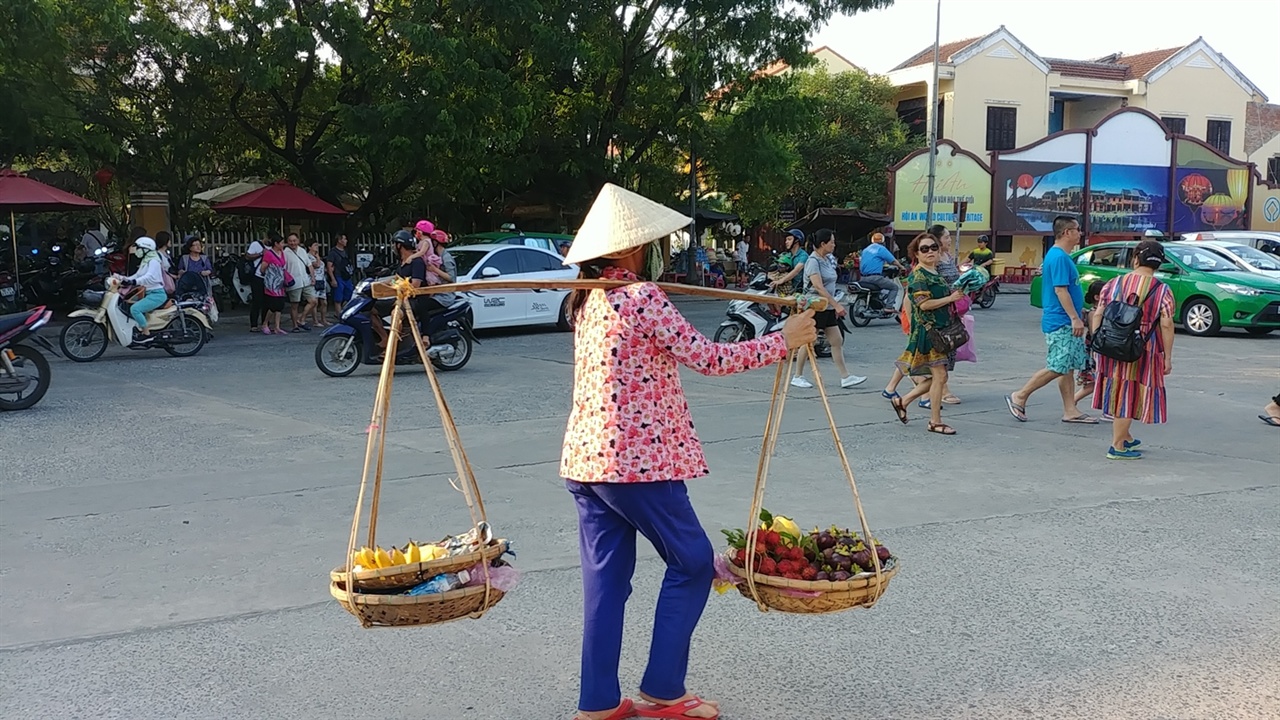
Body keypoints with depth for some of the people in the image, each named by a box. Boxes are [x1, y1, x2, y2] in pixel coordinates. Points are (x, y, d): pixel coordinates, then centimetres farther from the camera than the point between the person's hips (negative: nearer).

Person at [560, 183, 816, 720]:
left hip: (586, 457, 8)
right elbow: (708, 358, -14)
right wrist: (784, 339, -4)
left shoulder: (587, 300, 12)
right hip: (636, 458, -8)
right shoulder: (642, 297, -13)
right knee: (692, 562, 8)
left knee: (606, 577, 12)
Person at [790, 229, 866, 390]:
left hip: (827, 307, 9)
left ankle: (845, 377, 8)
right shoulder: (813, 261, -14)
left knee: (837, 341, 6)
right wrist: (836, 305, -24)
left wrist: (836, 305, 16)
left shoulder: (828, 259, 12)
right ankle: (798, 377, 10)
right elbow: (819, 287, -23)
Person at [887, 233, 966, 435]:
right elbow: (924, 304, -21)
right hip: (927, 329, -9)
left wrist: (958, 297, 12)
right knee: (939, 375, -8)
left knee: (935, 376, 11)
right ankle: (935, 422, 1)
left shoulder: (936, 274, 17)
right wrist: (951, 298, -15)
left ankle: (902, 401, 23)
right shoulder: (918, 275, -11)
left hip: (941, 329, 9)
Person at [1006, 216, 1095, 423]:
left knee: (1068, 368, 10)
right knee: (1057, 367, -8)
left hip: (1065, 323, 10)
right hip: (1060, 323, -10)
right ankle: (1019, 397, 1)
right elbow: (1060, 290, -22)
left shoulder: (1059, 256, 15)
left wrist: (1076, 316, 24)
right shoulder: (1059, 257, -16)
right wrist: (1075, 318, -22)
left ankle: (1071, 411, 13)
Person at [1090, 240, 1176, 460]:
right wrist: (1167, 358, -5)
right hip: (1140, 353, -4)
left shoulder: (1112, 284, 4)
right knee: (1128, 396, 3)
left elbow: (1097, 316, 2)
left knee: (1118, 392, 18)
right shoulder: (1162, 291, -5)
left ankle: (1126, 437, 33)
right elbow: (1166, 325, -10)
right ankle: (1117, 446, 7)